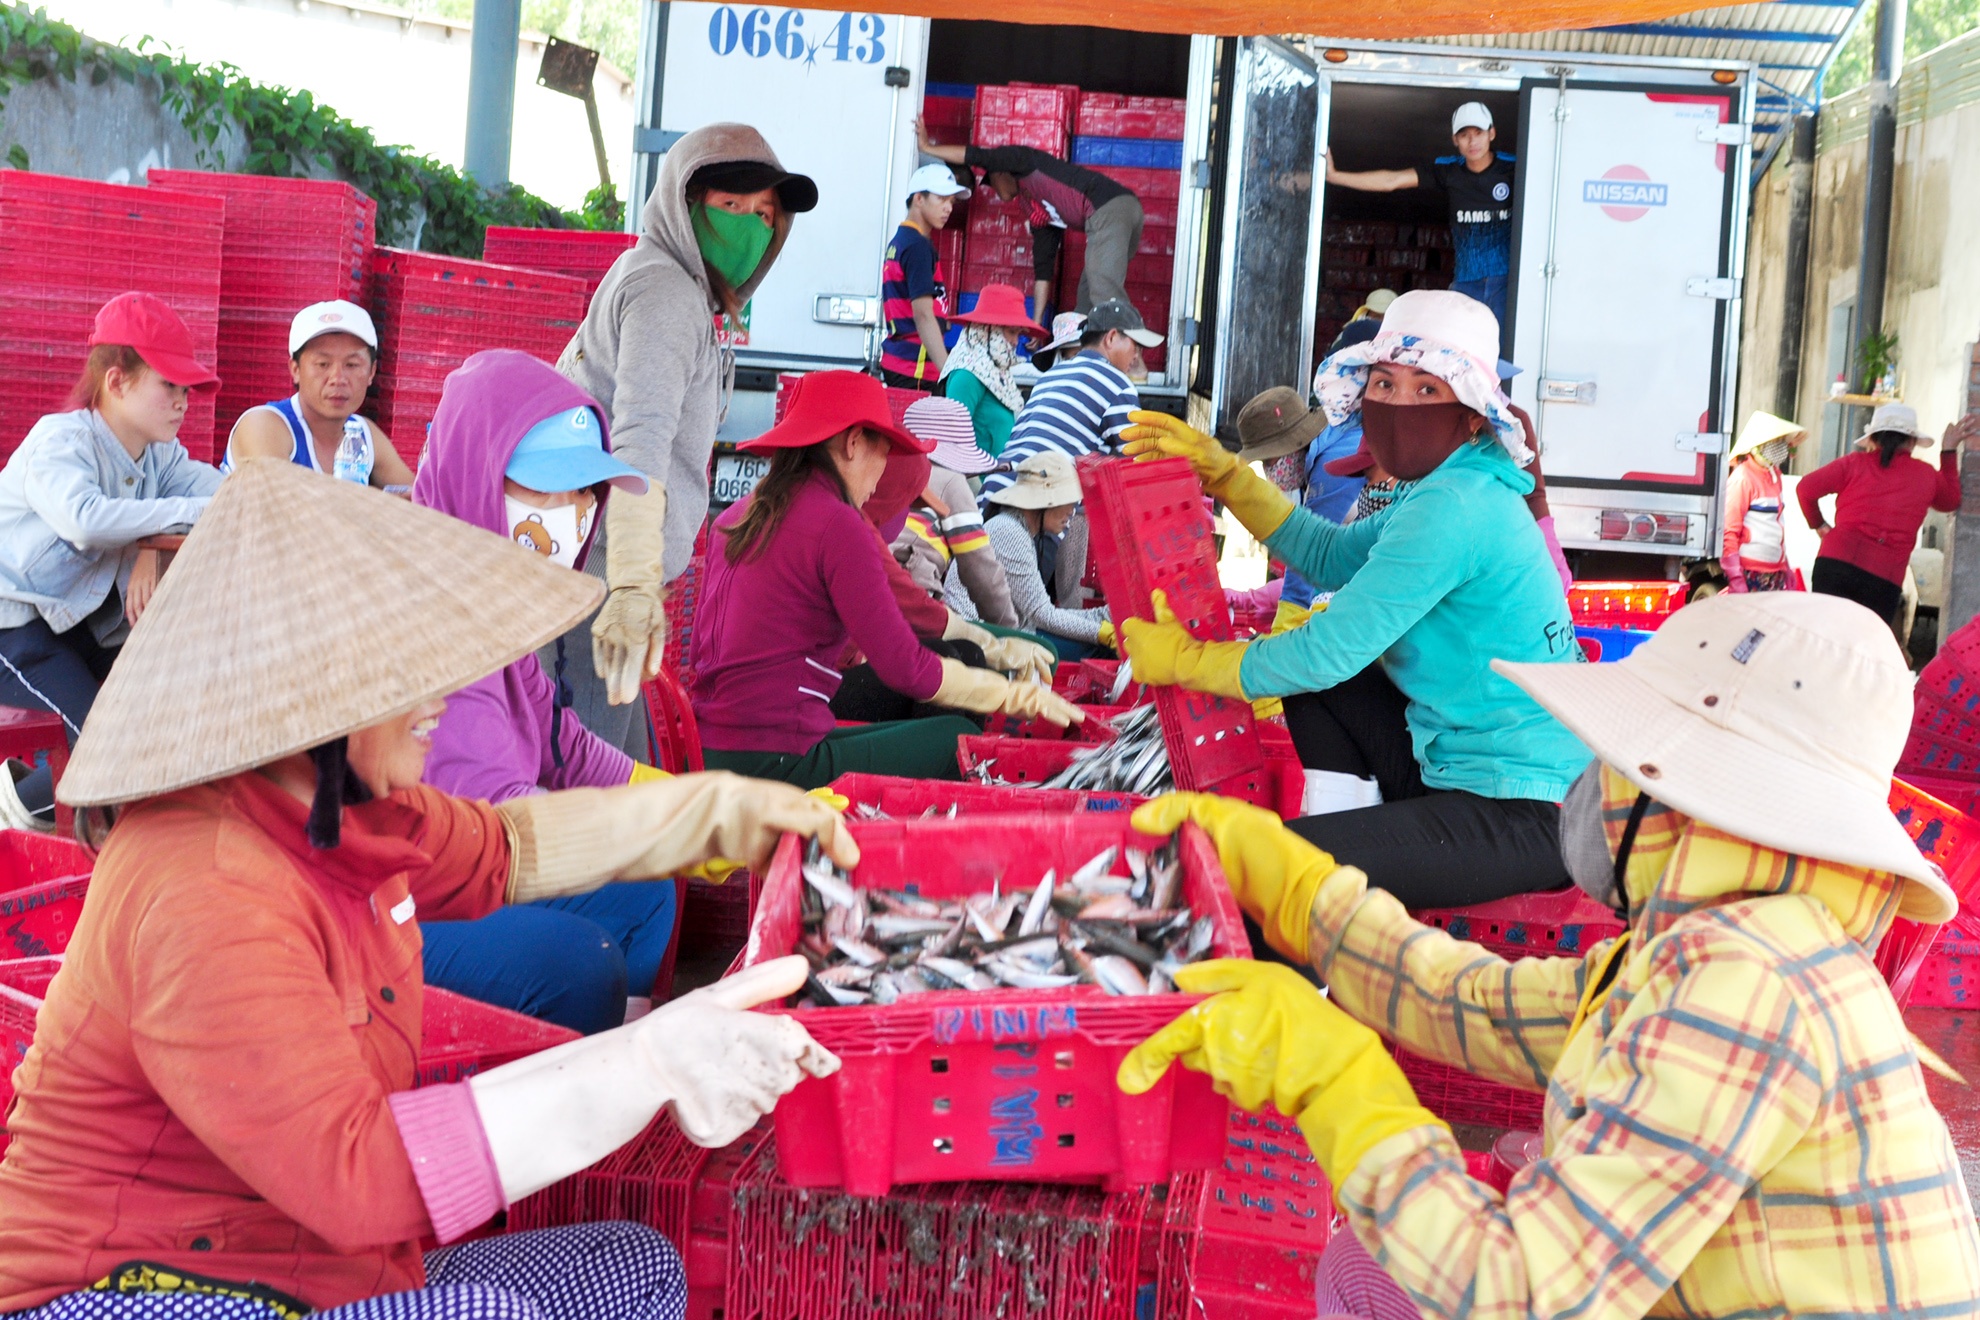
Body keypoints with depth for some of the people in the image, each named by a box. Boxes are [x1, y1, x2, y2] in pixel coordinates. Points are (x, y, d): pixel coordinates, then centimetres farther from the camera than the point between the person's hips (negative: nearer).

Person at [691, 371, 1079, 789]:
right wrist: (1016, 696, 0)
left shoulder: (735, 518, 12)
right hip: (775, 762, -9)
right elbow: (907, 668, -13)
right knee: (957, 739, 4)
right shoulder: (837, 524, -12)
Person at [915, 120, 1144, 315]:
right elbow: (1043, 267, 29)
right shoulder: (1039, 217, 31)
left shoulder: (1024, 160, 13)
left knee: (1104, 290, -23)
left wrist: (928, 147, 16)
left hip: (1110, 207, -10)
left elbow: (976, 157, 4)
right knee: (1086, 304, 10)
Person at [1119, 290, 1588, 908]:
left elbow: (1329, 652, -19)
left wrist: (1185, 660, -6)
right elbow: (1330, 555, 22)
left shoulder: (1454, 509, -20)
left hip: (1527, 817, -10)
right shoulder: (1454, 491, 10)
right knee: (1314, 683, 16)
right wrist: (1219, 470, 16)